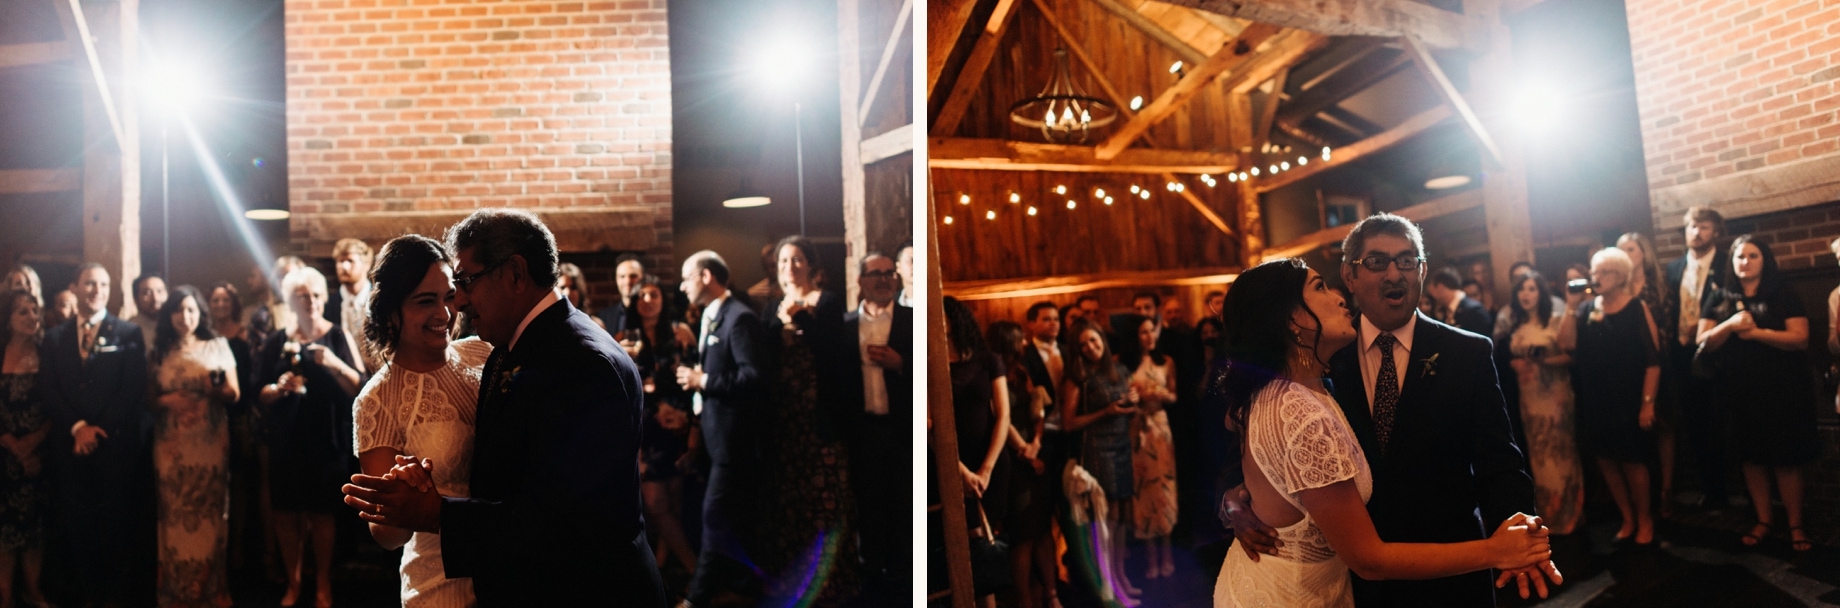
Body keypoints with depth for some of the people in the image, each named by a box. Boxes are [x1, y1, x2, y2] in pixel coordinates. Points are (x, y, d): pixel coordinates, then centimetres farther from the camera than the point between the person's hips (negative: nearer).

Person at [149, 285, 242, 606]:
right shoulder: (160, 351, 7)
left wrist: (220, 387, -19)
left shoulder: (218, 346, 4)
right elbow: (150, 399, 7)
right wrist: (168, 401, -13)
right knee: (176, 514, 2)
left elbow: (234, 394, 2)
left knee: (210, 512, 2)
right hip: (172, 446, 1)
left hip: (211, 444, -1)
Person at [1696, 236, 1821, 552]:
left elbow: (1800, 338, -10)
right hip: (1741, 391, 2)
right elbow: (1704, 342, 0)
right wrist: (1730, 325, -16)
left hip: (1781, 389, -2)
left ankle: (1795, 524, 12)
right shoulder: (1719, 298, 6)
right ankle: (1764, 518, 19)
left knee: (1786, 457, 1)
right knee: (1751, 455, 9)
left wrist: (1756, 332, -19)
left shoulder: (1783, 295, 0)